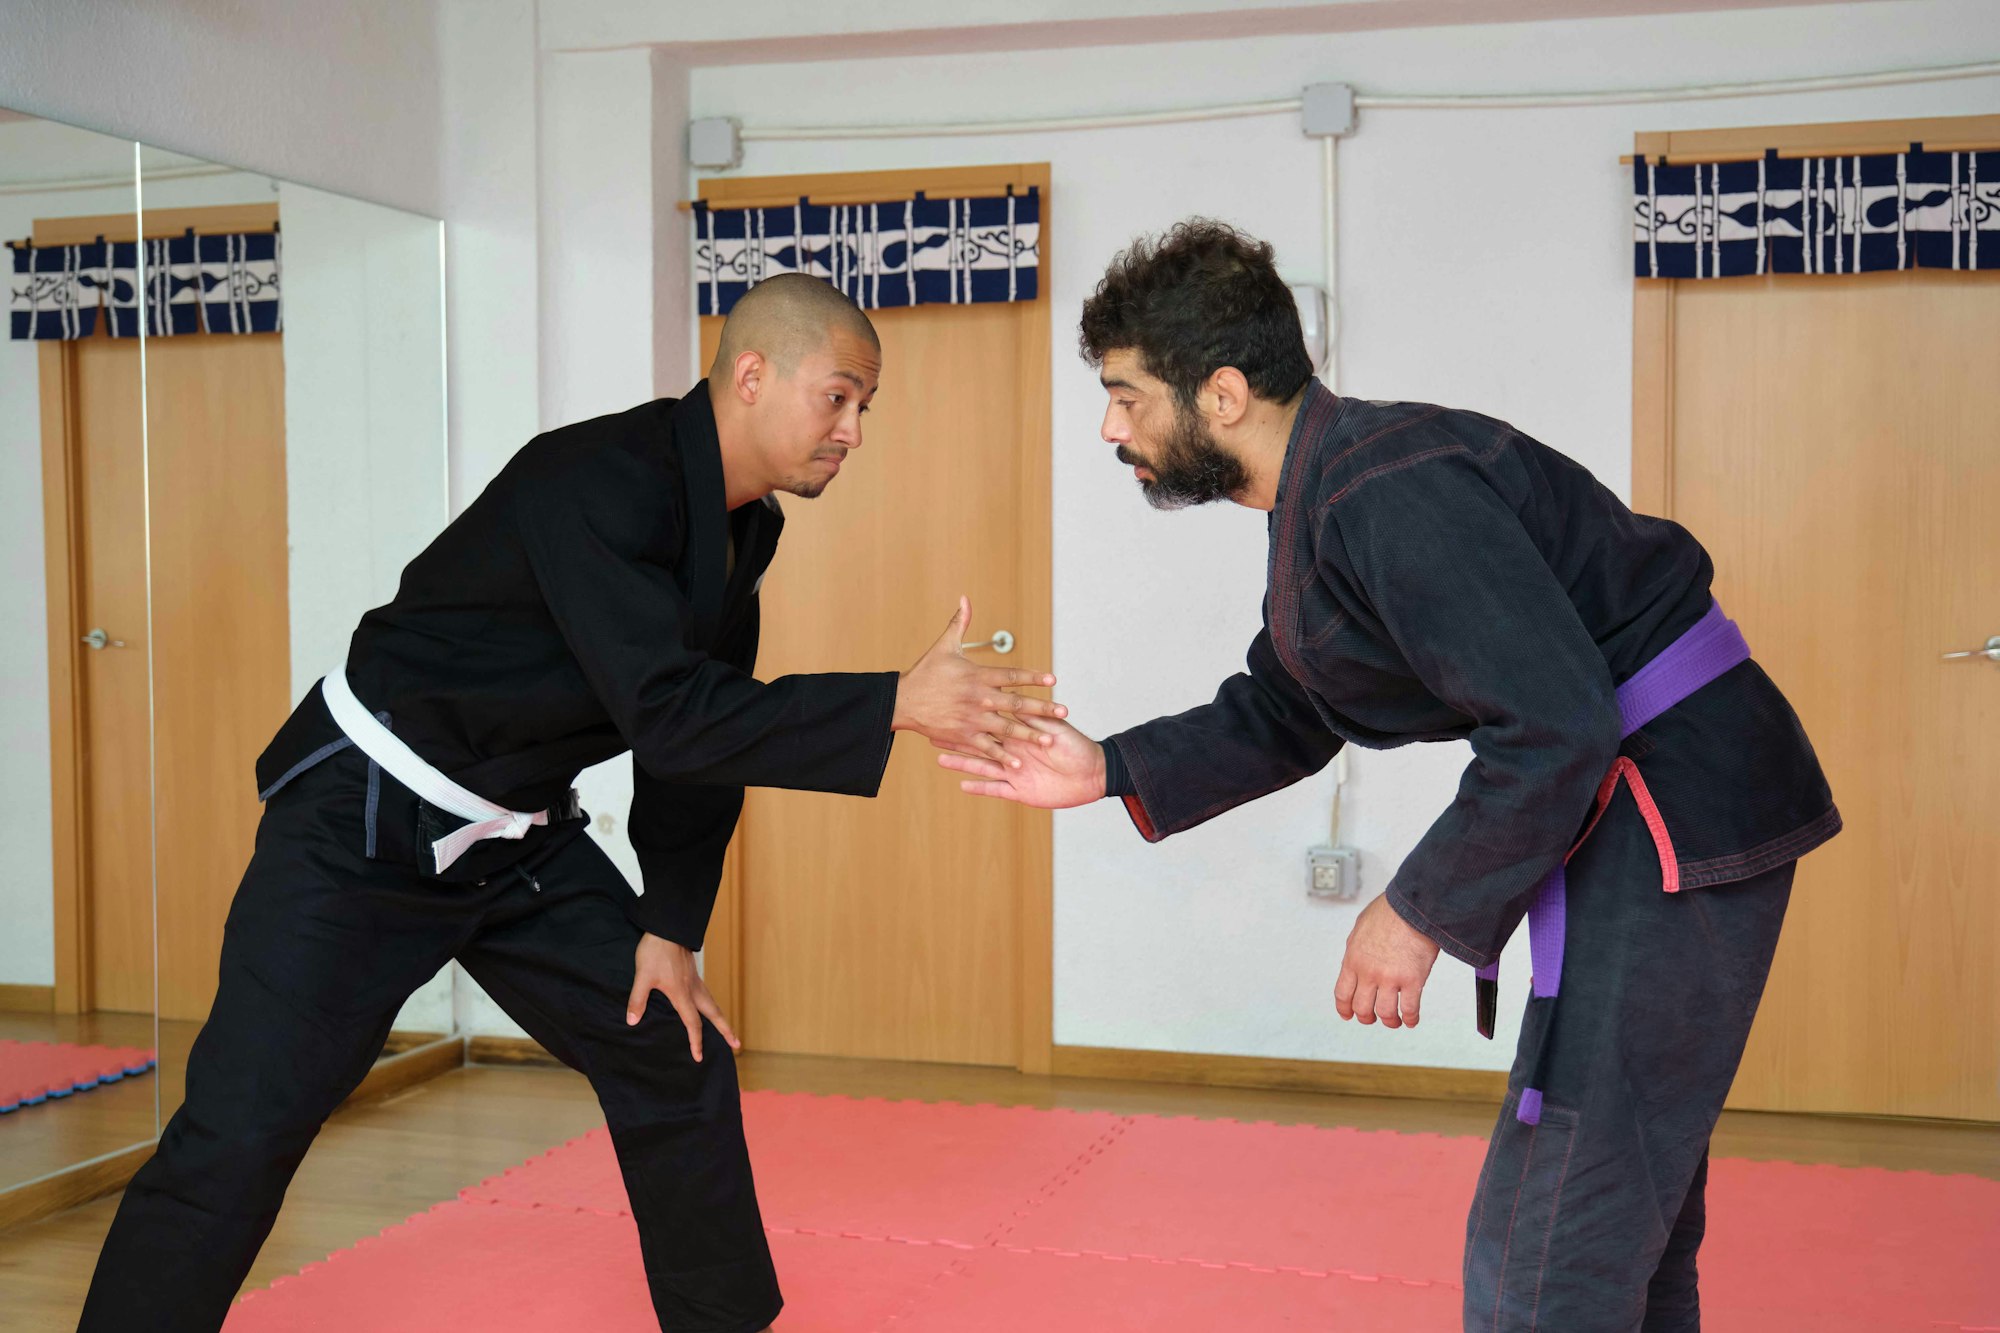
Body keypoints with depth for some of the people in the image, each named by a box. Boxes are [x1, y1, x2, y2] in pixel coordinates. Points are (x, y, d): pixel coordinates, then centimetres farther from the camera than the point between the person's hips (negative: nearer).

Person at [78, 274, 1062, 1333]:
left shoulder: (742, 527, 3)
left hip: (519, 837, 8)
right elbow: (667, 713, -34)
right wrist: (897, 705, -37)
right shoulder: (596, 483, -26)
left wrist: (672, 926, 6)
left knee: (677, 1058, 10)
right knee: (237, 1140, -12)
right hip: (367, 823, -8)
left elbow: (707, 724, 9)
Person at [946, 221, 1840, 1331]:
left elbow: (1556, 729, -28)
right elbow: (1282, 715, 22)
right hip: (1638, 815, 11)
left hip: (1678, 812, -11)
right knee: (1621, 1215, 24)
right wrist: (1108, 772, 8)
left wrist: (1421, 911, -18)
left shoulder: (1388, 492, -23)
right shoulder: (1320, 502, 12)